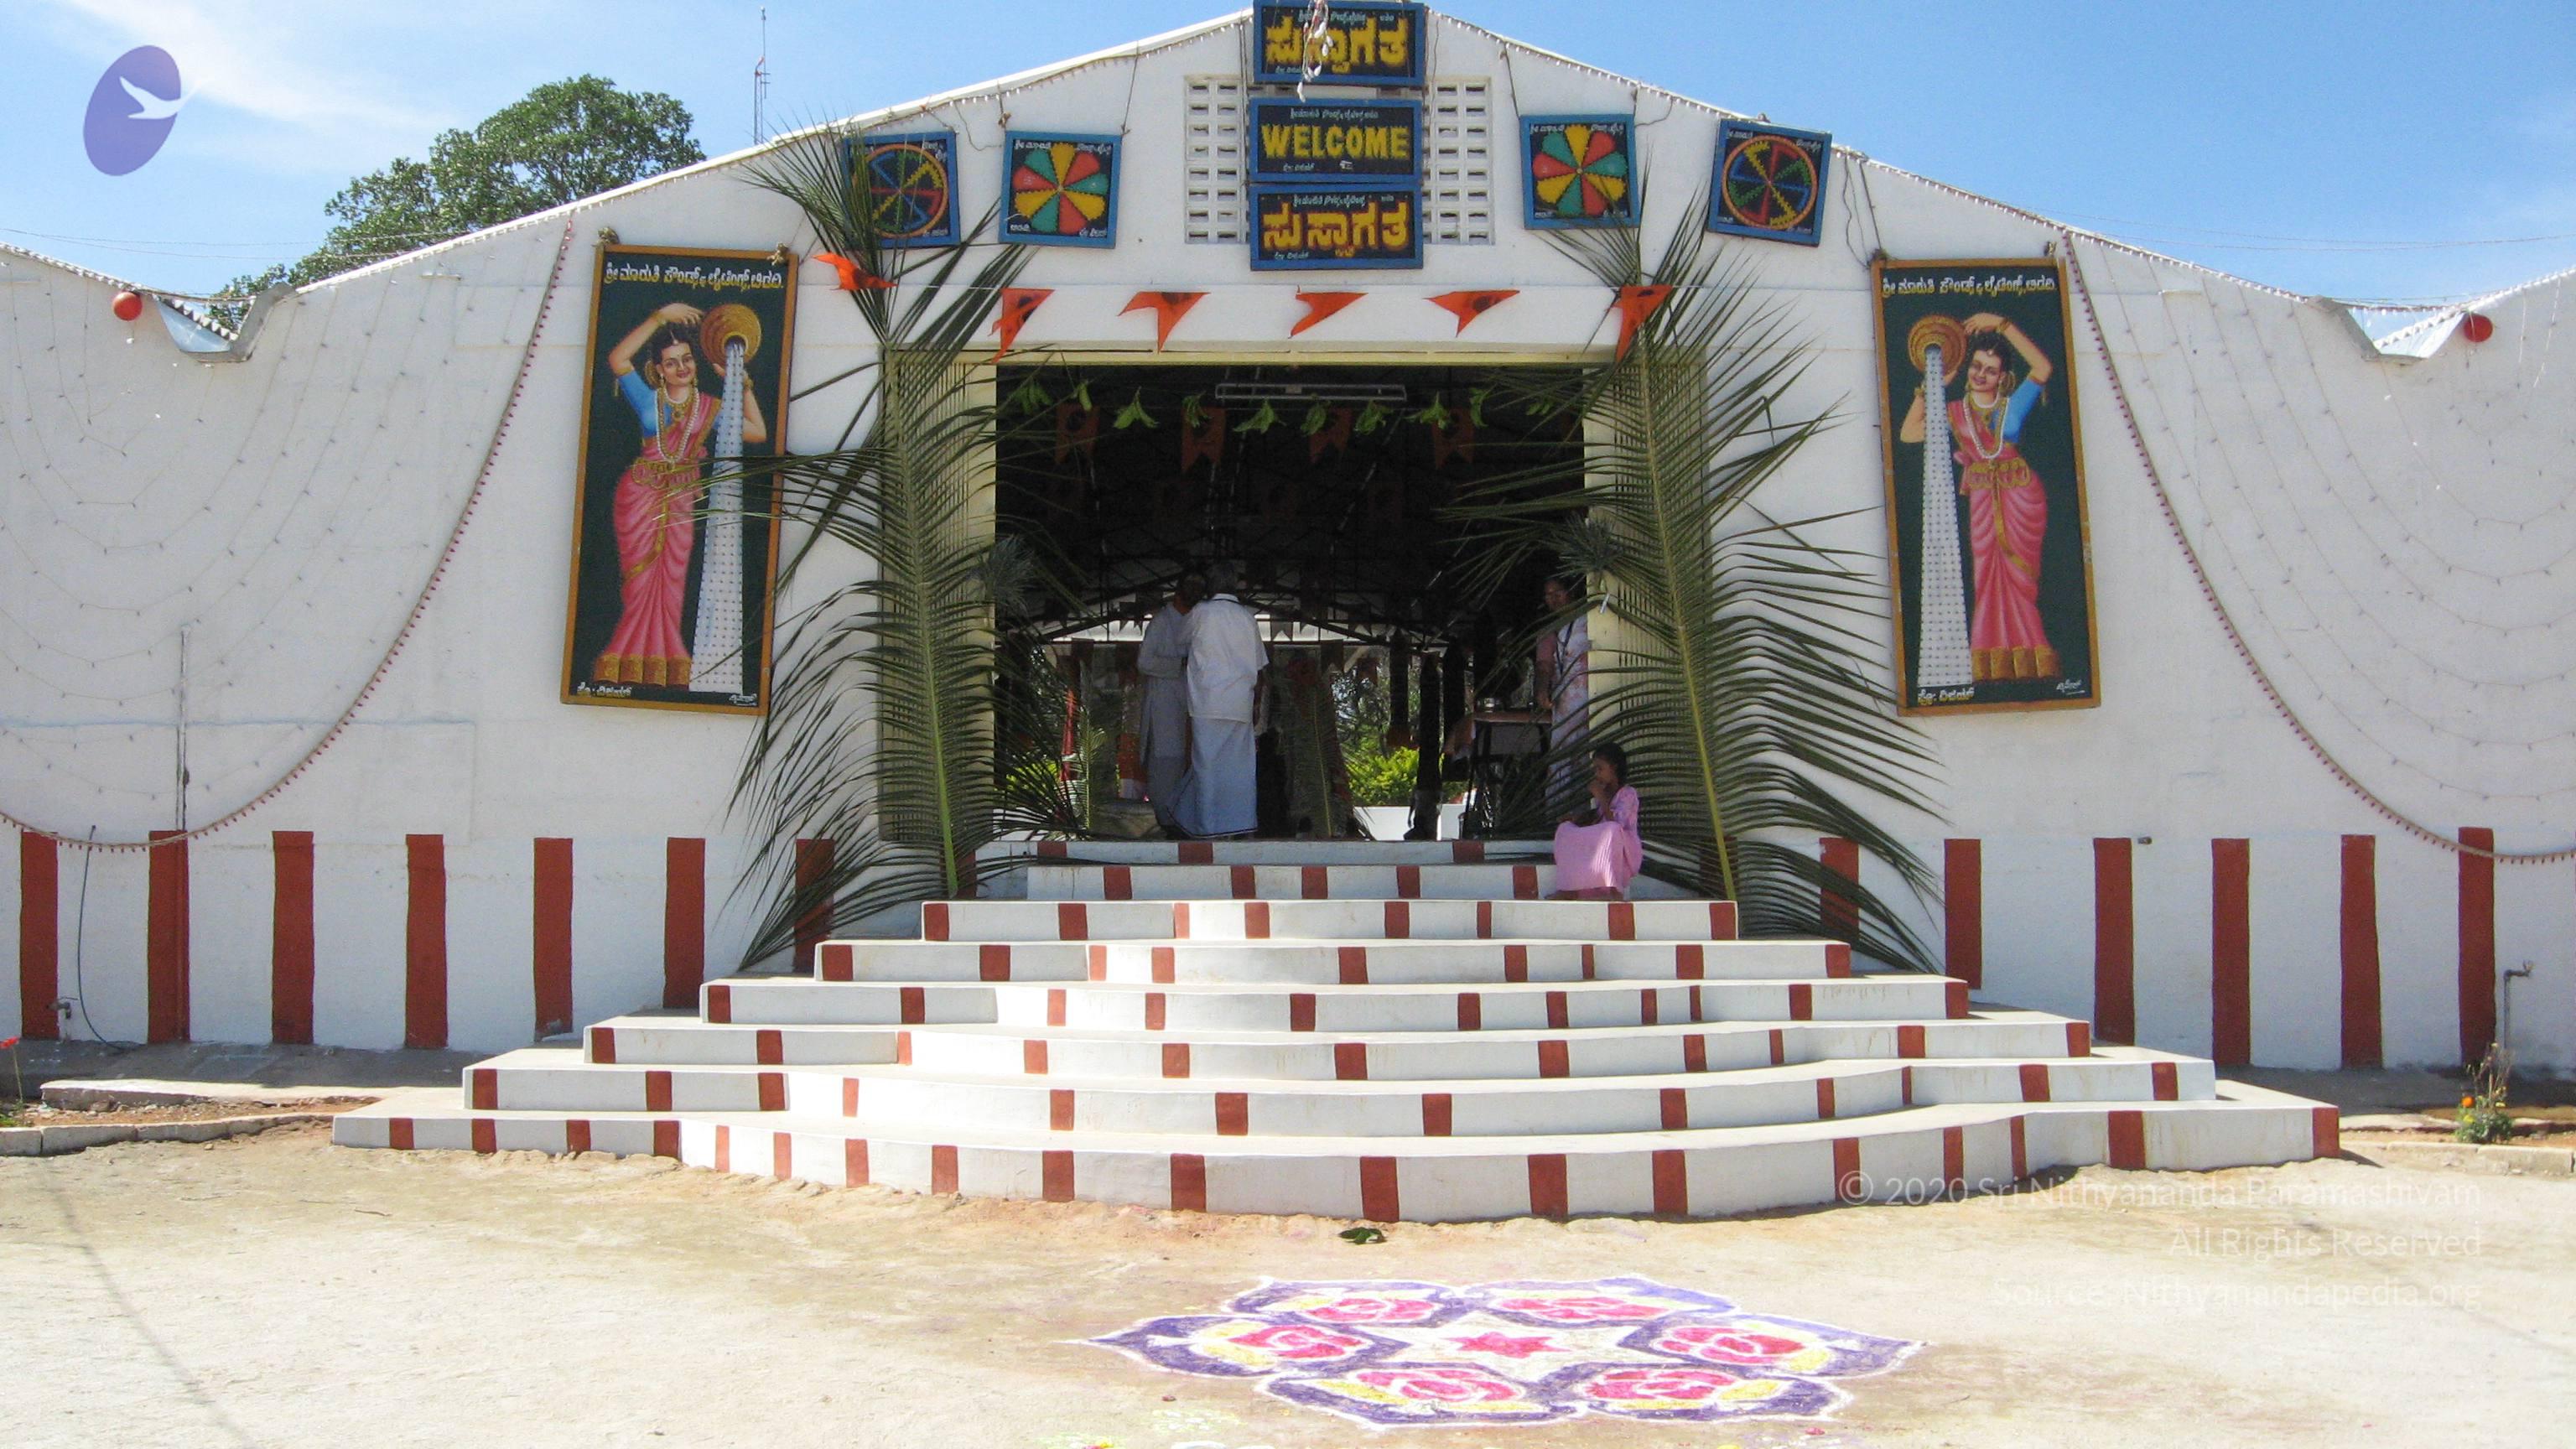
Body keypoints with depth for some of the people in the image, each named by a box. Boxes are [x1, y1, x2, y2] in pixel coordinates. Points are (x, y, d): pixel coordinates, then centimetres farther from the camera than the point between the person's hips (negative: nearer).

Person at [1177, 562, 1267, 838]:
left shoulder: (1201, 613, -3)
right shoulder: (1247, 617, 9)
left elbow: (1181, 643, 14)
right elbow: (1258, 666, 11)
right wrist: (1257, 702, 19)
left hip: (1208, 703, -4)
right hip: (1240, 705, 4)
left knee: (1207, 763, 0)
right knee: (1240, 764, 8)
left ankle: (1208, 824, 0)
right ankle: (1242, 821, 10)